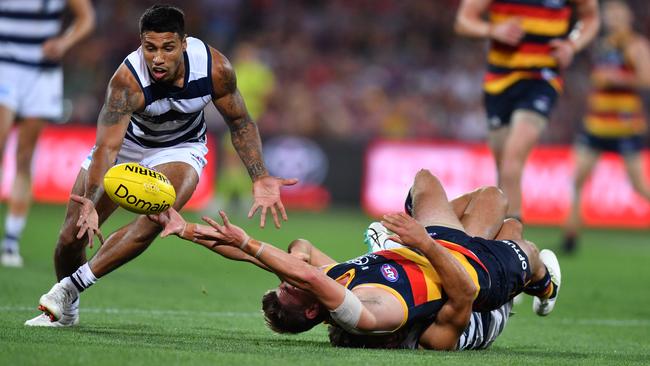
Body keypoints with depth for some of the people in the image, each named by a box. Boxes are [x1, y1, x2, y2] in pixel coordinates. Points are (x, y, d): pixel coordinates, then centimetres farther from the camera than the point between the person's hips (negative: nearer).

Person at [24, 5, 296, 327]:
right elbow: (107, 148, -40)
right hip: (126, 143, 0)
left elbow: (240, 122, -8)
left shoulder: (216, 68, -27)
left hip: (181, 149, 0)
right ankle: (65, 312, 26)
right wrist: (90, 204, -56)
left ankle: (69, 289, -22)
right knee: (72, 236, -4)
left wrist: (259, 179, -17)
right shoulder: (127, 80, -35)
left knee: (152, 222, -31)